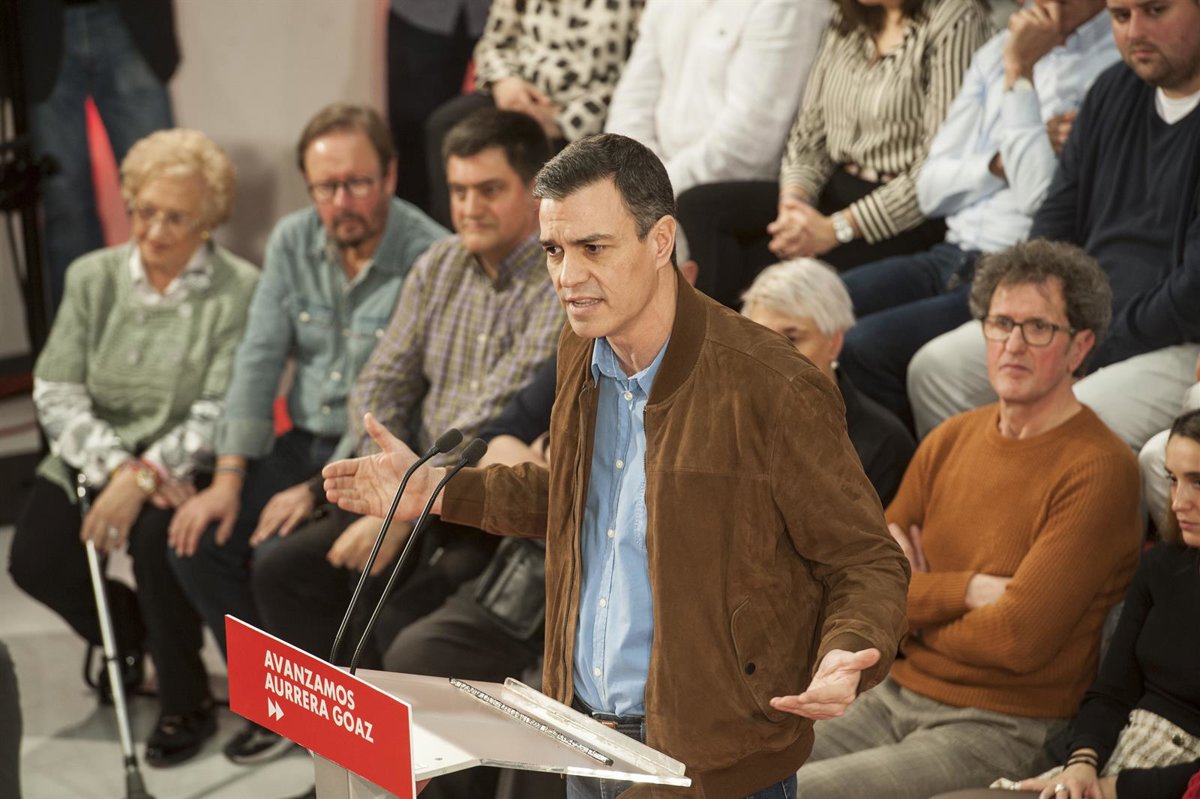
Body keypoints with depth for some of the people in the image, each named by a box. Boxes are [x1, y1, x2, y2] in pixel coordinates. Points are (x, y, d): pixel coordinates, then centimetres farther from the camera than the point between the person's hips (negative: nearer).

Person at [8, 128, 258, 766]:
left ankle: (185, 703, -6)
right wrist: (117, 464, -18)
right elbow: (55, 392, -2)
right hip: (93, 459, 4)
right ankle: (127, 631, 21)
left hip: (182, 468, -4)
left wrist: (143, 477, -25)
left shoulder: (239, 292, -10)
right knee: (35, 559, -16)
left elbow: (219, 416, -14)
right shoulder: (92, 277, 3)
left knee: (155, 538, -32)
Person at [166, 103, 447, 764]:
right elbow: (259, 359, 2)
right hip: (304, 440, 7)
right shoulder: (292, 242, 4)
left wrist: (322, 490, -24)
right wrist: (229, 479, -6)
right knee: (196, 539, -9)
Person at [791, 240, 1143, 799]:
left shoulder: (1097, 470, -13)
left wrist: (917, 606, -1)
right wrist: (968, 589, -12)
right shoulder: (950, 440, 9)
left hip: (1003, 727, -6)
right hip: (892, 699, 7)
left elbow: (1018, 637, -18)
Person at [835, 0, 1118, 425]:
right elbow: (931, 190, 14)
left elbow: (1043, 200, -16)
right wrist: (1004, 161, -6)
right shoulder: (998, 50, 16)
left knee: (865, 346, -26)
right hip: (950, 258, 7)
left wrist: (1020, 72, -11)